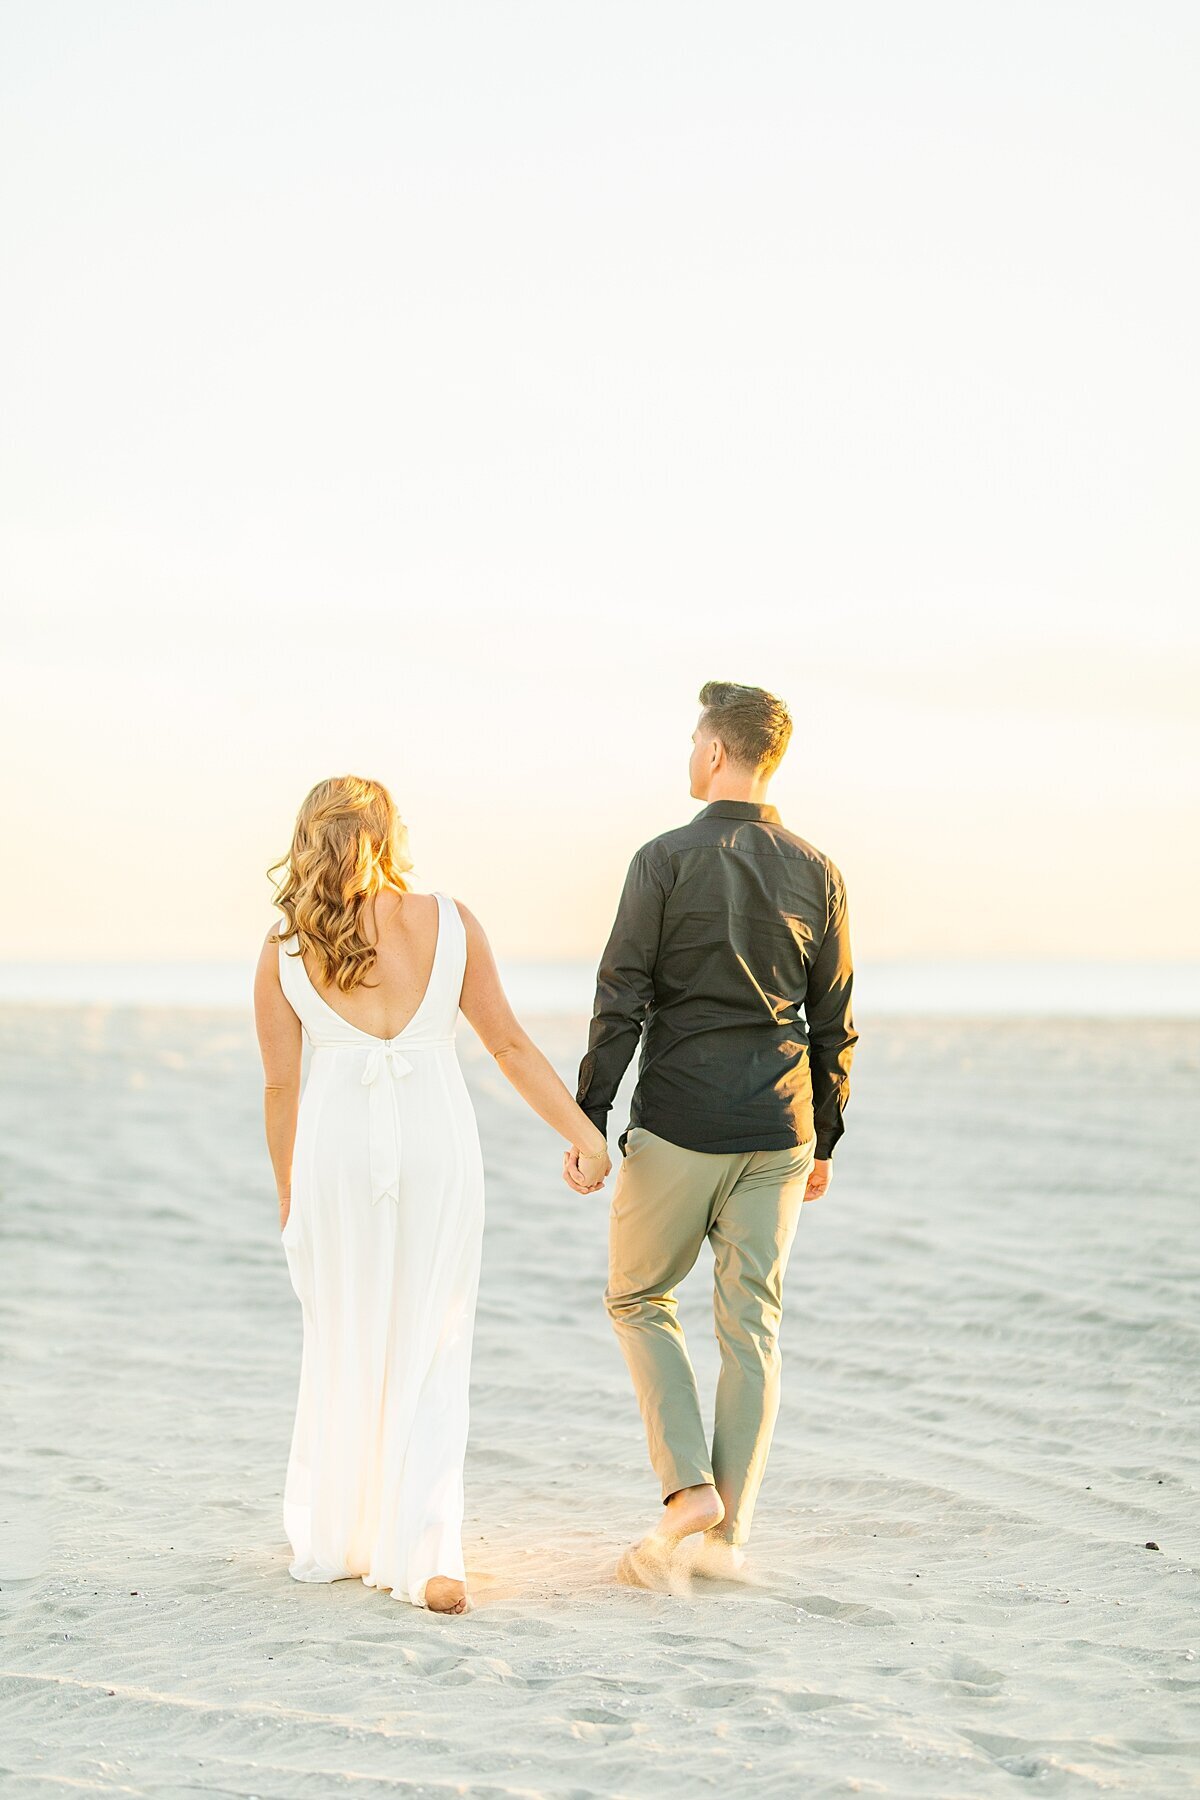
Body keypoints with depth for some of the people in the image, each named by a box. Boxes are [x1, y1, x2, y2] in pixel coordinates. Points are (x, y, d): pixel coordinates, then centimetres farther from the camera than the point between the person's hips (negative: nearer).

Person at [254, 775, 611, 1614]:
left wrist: (288, 1198, 13)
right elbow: (510, 1044, 1)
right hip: (437, 1137, 0)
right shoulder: (449, 922, -1)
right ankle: (424, 1553, -2)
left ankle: (330, 1541, 25)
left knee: (342, 1346, 15)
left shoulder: (284, 952, -1)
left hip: (336, 1142, 0)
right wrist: (584, 1131, 7)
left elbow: (281, 1087, 2)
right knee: (429, 1351, 6)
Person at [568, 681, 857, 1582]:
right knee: (752, 1324, 7)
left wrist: (587, 1120, -4)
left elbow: (621, 1003, -10)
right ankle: (728, 1534, 7)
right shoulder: (816, 873, 5)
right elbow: (834, 1024, 8)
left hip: (678, 1127, -4)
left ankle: (689, 1484, 1)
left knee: (638, 1300, 15)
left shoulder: (667, 859, -8)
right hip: (777, 1133, 4)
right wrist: (823, 1141, 17)